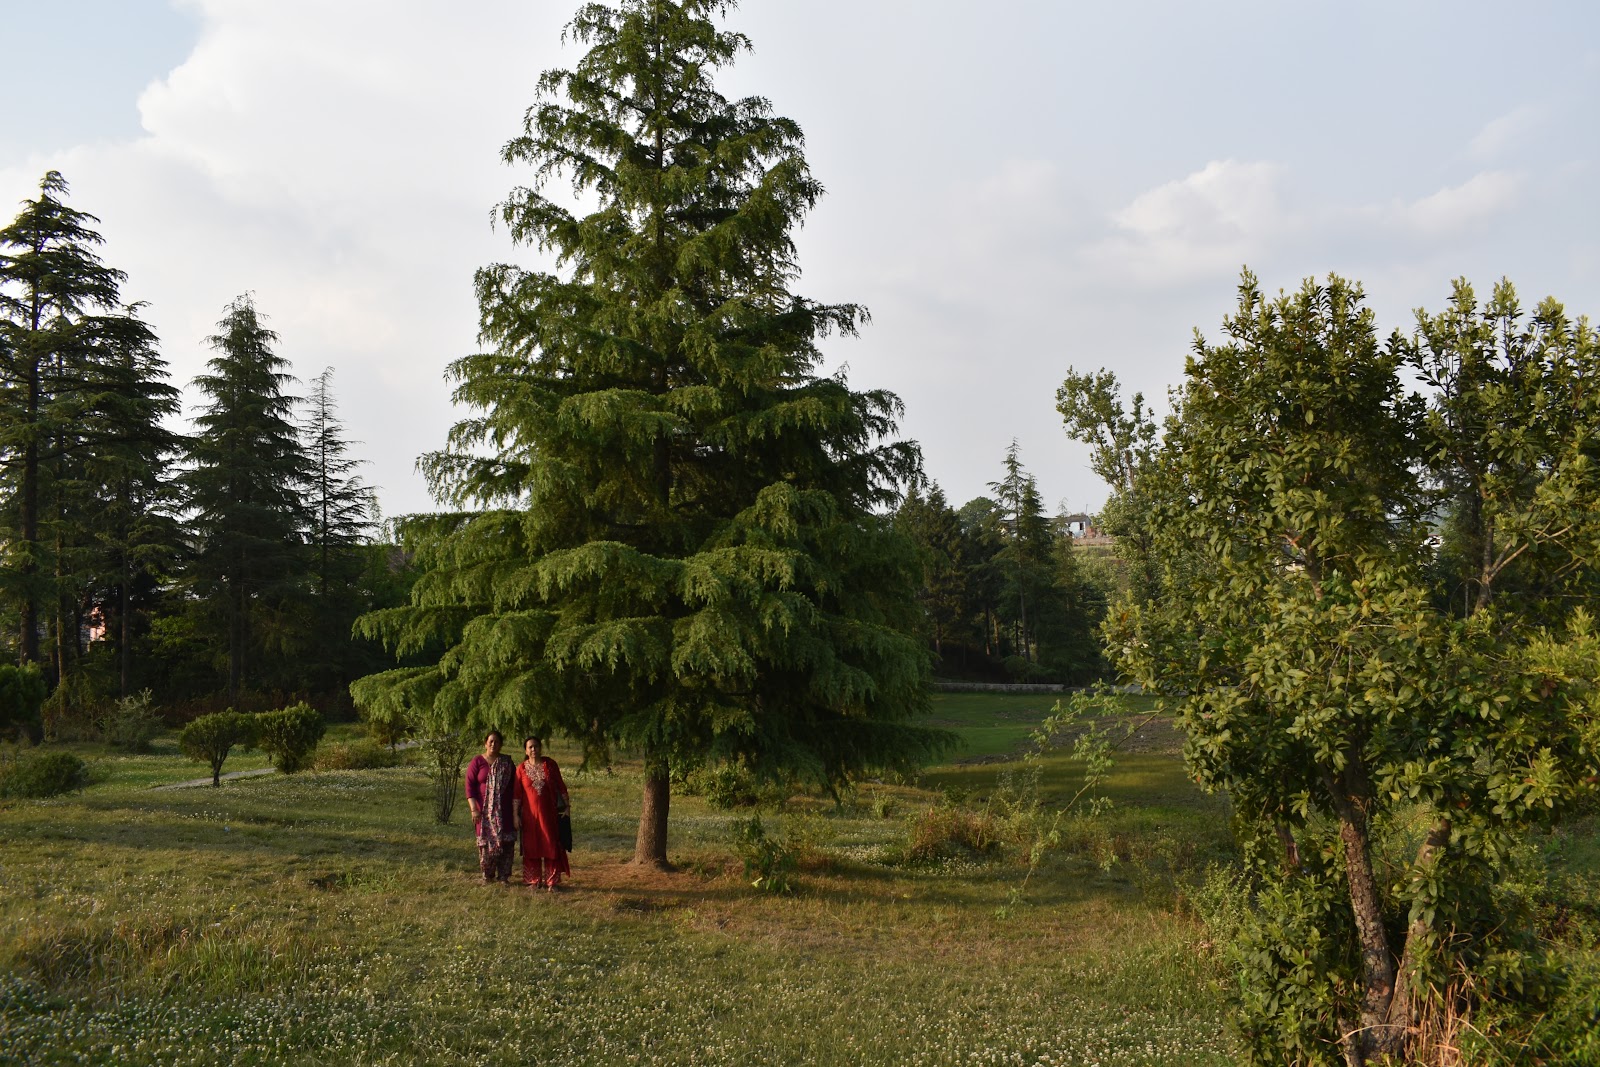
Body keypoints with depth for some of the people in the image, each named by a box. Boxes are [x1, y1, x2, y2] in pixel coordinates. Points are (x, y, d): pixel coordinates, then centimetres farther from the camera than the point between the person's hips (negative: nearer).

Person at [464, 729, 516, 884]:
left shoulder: (507, 763, 10)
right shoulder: (477, 762, 0)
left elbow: (514, 787, 13)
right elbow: (470, 786, -5)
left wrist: (515, 810, 8)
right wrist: (474, 809, -13)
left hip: (504, 811, 2)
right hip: (485, 810, -2)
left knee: (506, 842, -1)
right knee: (487, 842, 0)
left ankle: (504, 876, 9)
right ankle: (488, 876, 12)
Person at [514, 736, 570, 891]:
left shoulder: (549, 764, 0)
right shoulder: (521, 769, -1)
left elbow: (560, 785, 4)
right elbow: (517, 794, 1)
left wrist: (567, 805, 2)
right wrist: (516, 814, -2)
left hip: (549, 812, 0)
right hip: (530, 814, 0)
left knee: (551, 846, -1)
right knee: (532, 847, 6)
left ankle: (552, 882, 5)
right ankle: (535, 881, 17)